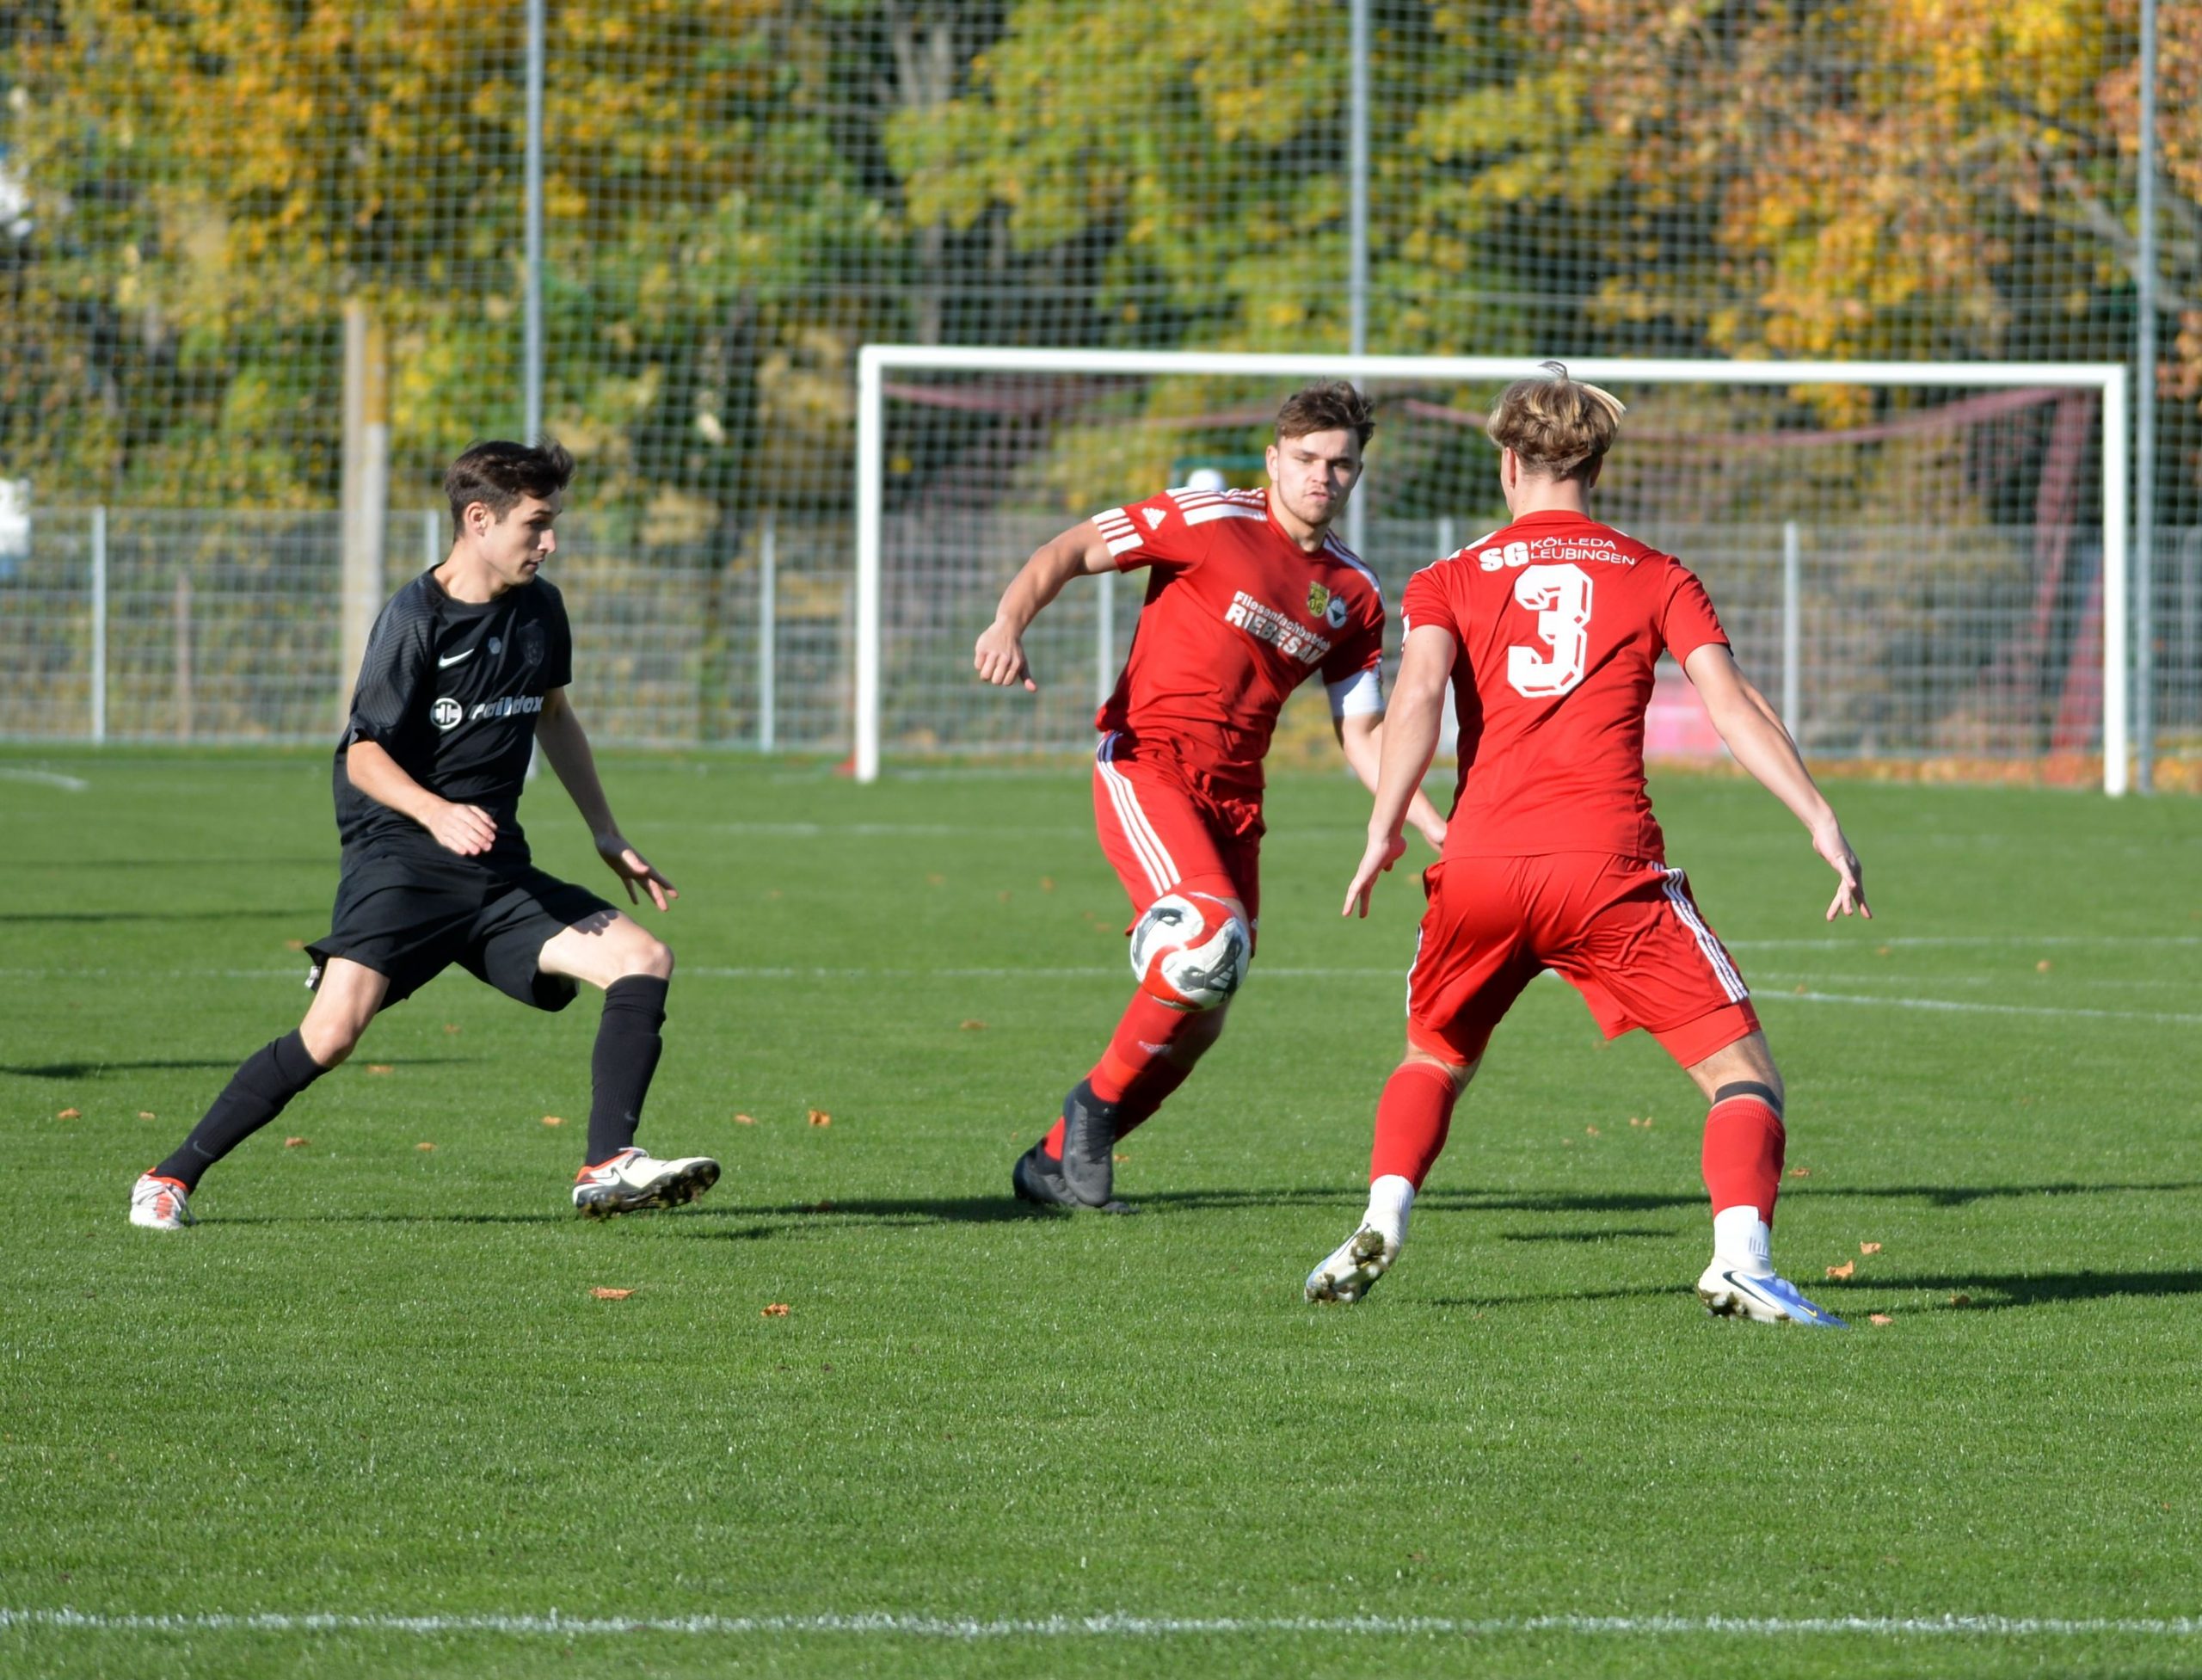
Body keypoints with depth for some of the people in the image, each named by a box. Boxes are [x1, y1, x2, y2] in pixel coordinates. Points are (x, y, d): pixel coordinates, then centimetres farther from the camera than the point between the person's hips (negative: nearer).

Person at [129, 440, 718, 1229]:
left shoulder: (539, 609, 8)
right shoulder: (415, 618, -11)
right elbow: (363, 753, -13)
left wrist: (608, 836, 26)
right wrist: (436, 812, -31)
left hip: (499, 869, 7)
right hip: (399, 859, -7)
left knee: (645, 960, -9)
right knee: (332, 1031, -22)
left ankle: (608, 1167, -12)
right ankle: (171, 1178, -9)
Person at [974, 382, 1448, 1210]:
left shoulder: (1354, 592, 11)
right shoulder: (1209, 521, -5)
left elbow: (1361, 731, 15)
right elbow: (1067, 552, -4)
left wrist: (1430, 822, 2)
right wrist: (1009, 624, -23)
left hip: (1234, 795, 6)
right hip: (1146, 763, -6)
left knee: (1200, 1020, 3)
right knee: (1212, 937, -28)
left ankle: (1058, 1160, 18)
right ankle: (1097, 1101, -7)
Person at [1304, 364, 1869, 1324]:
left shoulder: (1451, 581, 15)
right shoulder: (1656, 578, 14)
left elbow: (1420, 689, -4)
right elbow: (1731, 705, 1)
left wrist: (1385, 828, -10)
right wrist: (1821, 822, -2)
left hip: (1480, 865, 2)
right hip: (1609, 866, -2)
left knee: (1436, 1059, 26)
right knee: (1742, 1072, 1)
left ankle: (1380, 1224, 3)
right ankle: (1741, 1260, -22)